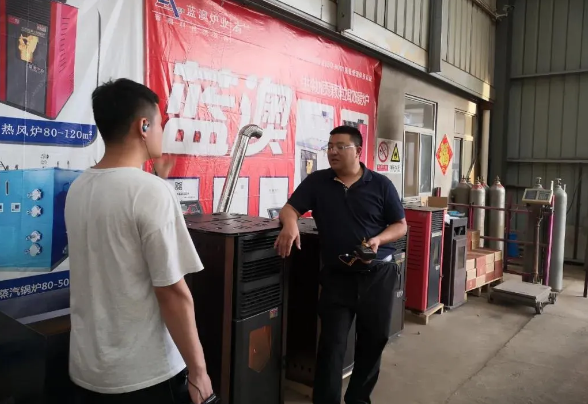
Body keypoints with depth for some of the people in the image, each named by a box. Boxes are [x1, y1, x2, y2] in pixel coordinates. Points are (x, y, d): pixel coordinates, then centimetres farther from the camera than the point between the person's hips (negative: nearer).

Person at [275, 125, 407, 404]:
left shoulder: (381, 184, 0)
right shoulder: (317, 181, 1)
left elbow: (400, 225, 3)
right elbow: (290, 208, -2)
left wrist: (378, 240, -17)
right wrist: (290, 224, -26)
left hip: (378, 274, 2)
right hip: (337, 276, -1)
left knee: (374, 340, 14)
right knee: (332, 343, -2)